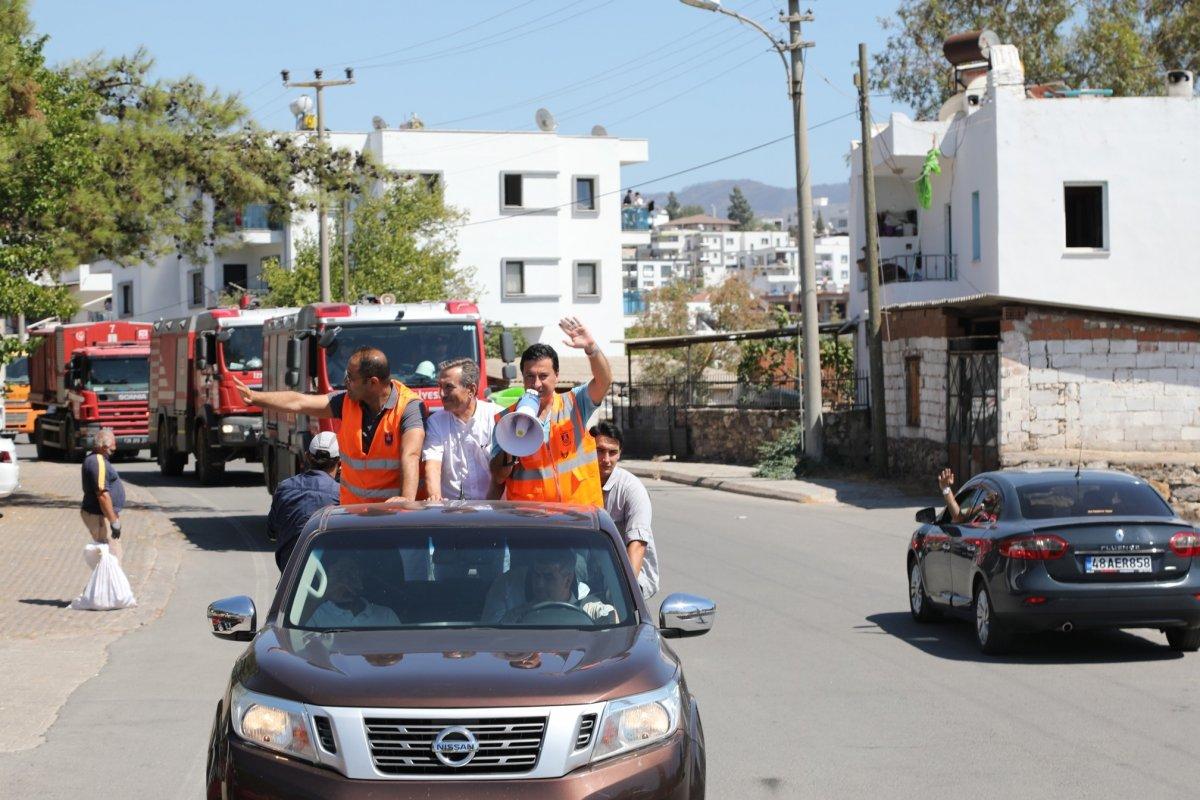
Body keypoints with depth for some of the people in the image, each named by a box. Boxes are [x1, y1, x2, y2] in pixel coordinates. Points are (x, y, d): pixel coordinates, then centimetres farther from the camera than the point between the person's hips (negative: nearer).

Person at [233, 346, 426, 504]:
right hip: (353, 506, 6)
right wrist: (254, 397, 10)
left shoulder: (409, 406, -14)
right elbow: (299, 402, 11)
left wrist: (407, 500, -40)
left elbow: (410, 456, -27)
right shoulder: (347, 401, 5)